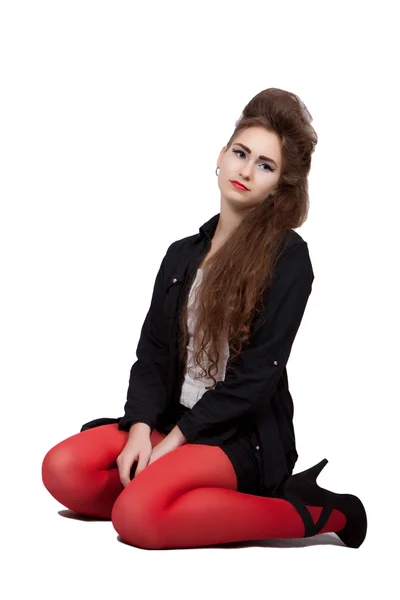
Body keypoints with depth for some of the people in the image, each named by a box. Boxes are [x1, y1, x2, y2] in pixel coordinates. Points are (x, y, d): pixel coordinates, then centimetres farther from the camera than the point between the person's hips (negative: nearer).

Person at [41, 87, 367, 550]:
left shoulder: (287, 256, -7)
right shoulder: (182, 255, 13)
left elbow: (258, 373, -13)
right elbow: (152, 355, 8)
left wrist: (172, 441, -14)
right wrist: (141, 429, -11)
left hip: (246, 435, -6)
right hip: (172, 421, 7)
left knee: (137, 515, -30)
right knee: (62, 469, -14)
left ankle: (311, 514, -16)